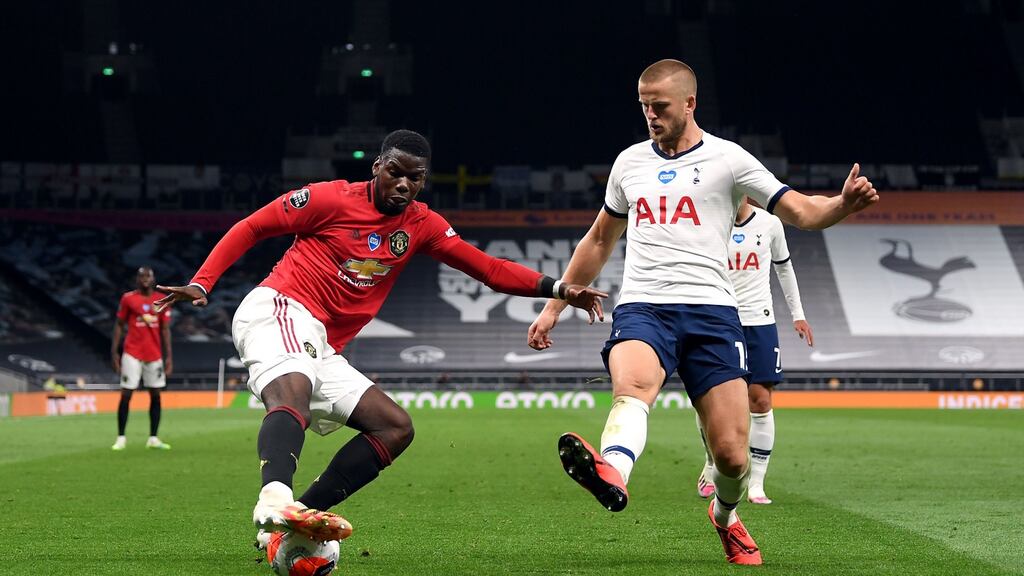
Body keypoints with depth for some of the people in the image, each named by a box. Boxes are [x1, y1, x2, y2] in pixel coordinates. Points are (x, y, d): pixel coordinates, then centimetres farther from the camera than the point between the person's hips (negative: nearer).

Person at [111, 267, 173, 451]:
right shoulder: (128, 298, 0)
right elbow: (119, 325, 3)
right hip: (132, 354, -3)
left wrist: (168, 356, 3)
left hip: (154, 354, 3)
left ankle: (153, 439, 10)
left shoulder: (162, 300, 6)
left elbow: (165, 330, 8)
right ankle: (121, 438, 3)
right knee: (126, 394, -4)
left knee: (156, 395, 4)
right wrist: (114, 352, -4)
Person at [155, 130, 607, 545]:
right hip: (278, 311, -8)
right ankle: (274, 499, -65)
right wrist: (201, 284, -6)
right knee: (292, 392, -37)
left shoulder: (421, 226, 12)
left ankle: (293, 520, -14)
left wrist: (556, 288, -1)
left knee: (396, 427, -1)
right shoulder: (332, 199, -3)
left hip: (322, 349, 8)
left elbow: (491, 269, 11)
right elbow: (251, 227, 3)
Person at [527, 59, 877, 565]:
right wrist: (554, 305, 28)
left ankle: (725, 515, 29)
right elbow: (598, 241, 30)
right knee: (634, 384, -35)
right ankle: (612, 472, -64)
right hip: (642, 308, 2)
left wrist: (844, 203, -20)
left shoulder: (726, 159, 7)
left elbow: (802, 211, 2)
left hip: (710, 312, -1)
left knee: (732, 455, -5)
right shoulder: (629, 163, 18)